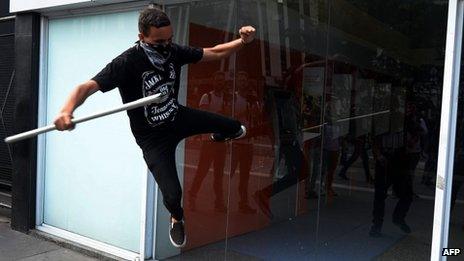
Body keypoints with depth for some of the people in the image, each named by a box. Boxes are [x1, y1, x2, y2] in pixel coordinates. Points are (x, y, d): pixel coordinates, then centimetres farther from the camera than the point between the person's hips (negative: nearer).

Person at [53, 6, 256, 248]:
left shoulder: (173, 51, -14)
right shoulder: (127, 62, -30)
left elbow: (213, 52, -5)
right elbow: (87, 86, -37)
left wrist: (242, 41, -21)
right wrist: (67, 110, -57)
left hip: (178, 117, 5)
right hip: (153, 137, -5)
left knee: (235, 127, 15)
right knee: (172, 194, -12)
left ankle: (220, 135, 58)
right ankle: (177, 218, 29)